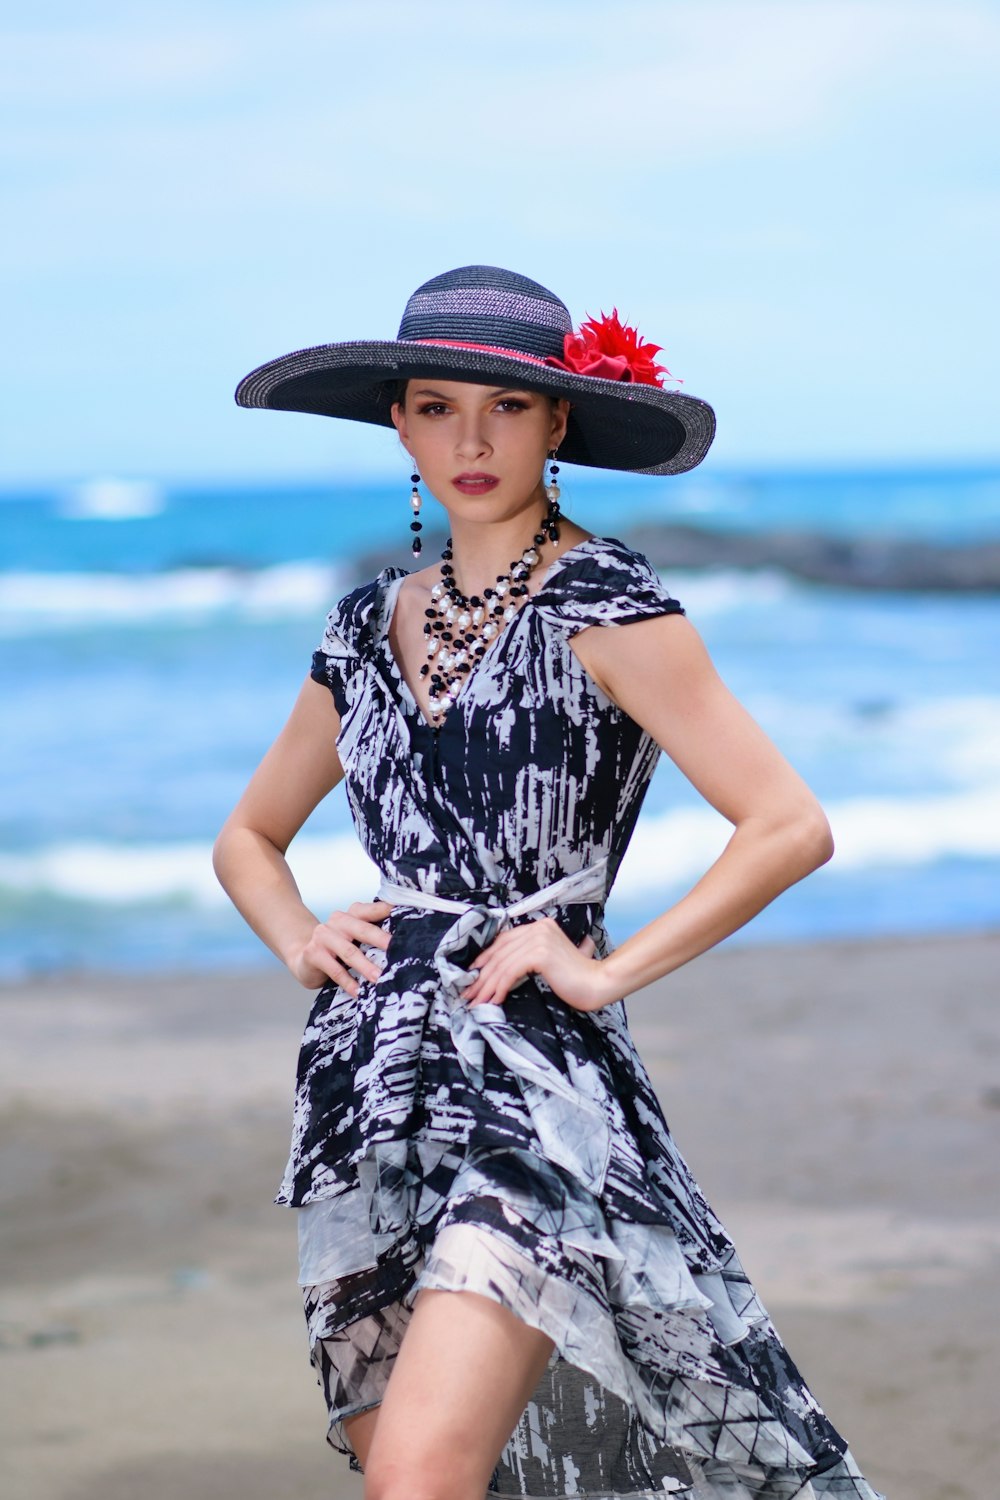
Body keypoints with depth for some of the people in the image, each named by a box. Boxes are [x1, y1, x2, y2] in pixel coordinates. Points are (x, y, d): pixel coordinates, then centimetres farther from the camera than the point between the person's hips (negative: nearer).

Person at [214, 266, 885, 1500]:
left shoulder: (603, 606, -4)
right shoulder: (369, 627, 13)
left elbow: (790, 825, -10)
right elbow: (249, 837, 27)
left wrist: (609, 969, -11)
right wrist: (301, 941, 7)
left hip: (537, 1077, -6)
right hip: (366, 1081, 6)